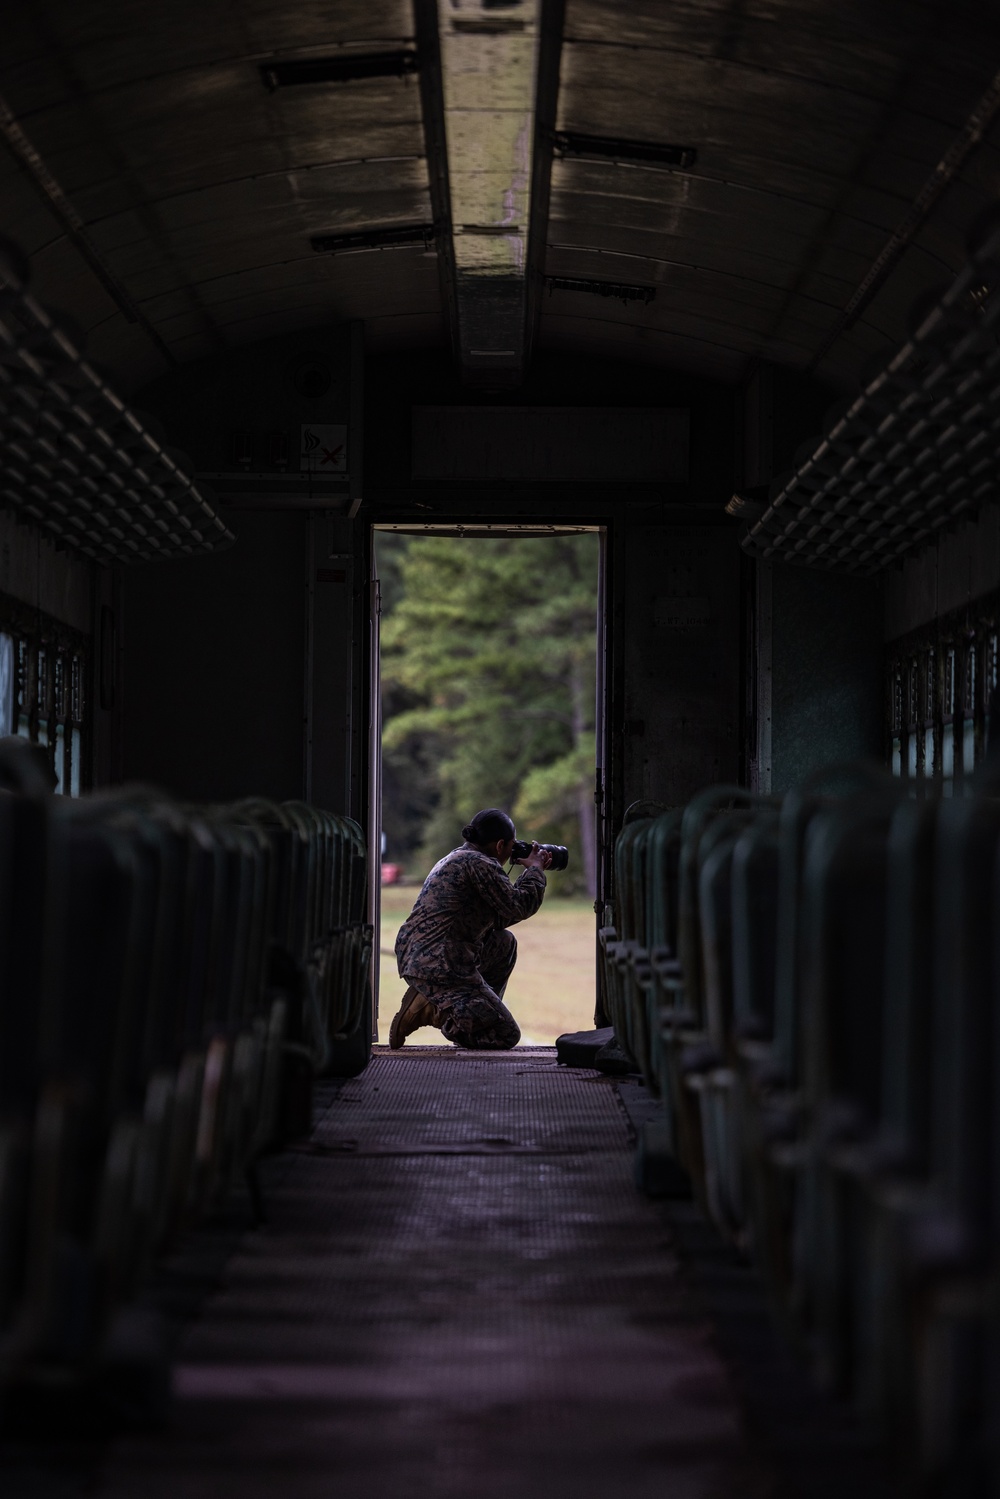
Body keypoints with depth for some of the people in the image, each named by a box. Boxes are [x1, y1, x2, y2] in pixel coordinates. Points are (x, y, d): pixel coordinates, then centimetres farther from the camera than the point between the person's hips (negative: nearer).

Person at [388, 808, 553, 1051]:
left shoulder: (456, 858, 21)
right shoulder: (479, 864, -11)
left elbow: (497, 920, 25)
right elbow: (519, 907, -11)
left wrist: (531, 873, 25)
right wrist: (535, 869, 6)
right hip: (440, 965, -10)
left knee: (504, 943, 28)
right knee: (506, 1036, -7)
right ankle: (430, 1010, -12)